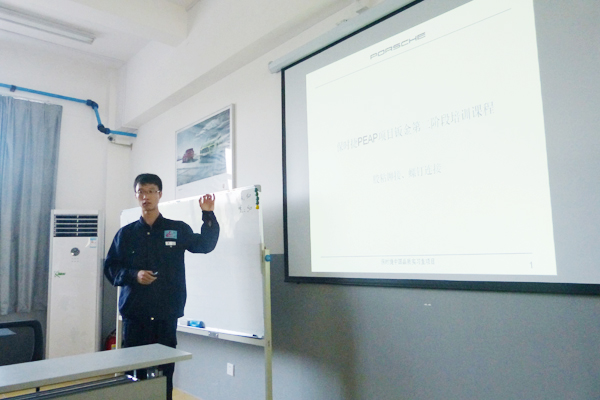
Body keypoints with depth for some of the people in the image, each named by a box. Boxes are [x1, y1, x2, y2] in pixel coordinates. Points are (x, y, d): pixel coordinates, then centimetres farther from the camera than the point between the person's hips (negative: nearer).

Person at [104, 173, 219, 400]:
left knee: (165, 370, 3)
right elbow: (110, 268, 8)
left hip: (166, 313, 0)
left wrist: (208, 215, -9)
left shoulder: (178, 229, 6)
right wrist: (134, 275, -10)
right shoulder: (126, 233, 6)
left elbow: (205, 245, 3)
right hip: (134, 313, 1)